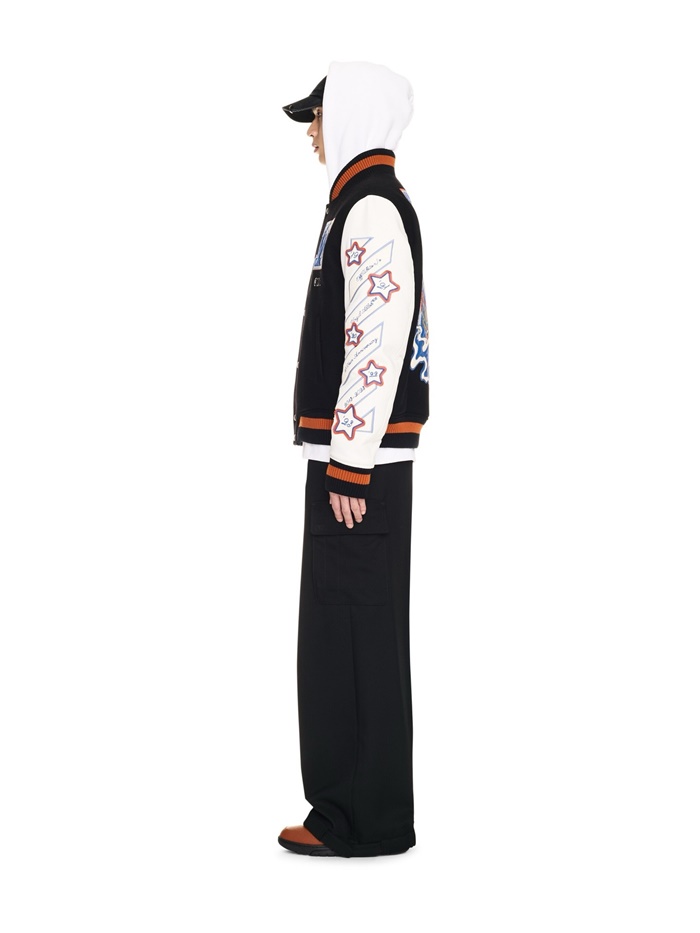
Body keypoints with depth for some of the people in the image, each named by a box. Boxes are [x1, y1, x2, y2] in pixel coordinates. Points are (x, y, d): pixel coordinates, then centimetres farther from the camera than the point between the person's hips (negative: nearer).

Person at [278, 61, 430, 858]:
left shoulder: (372, 211, -13)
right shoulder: (373, 208, 19)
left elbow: (377, 348, -21)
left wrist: (349, 466, -21)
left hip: (361, 462, -10)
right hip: (356, 457, 10)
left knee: (358, 635, -6)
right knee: (343, 634, 13)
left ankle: (370, 820, 1)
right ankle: (354, 807, 20)